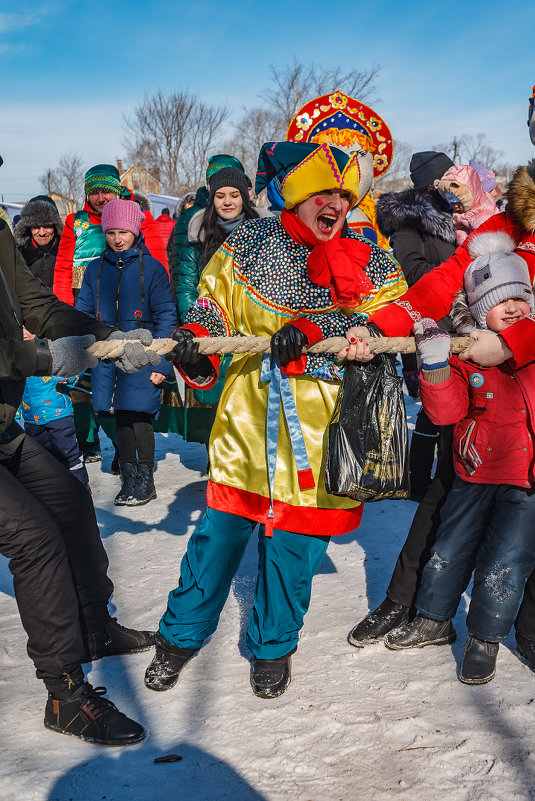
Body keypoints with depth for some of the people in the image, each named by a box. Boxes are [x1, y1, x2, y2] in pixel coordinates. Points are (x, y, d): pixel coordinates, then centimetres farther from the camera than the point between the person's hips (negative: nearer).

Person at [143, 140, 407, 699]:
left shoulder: (371, 264, 1)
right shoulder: (250, 243, 4)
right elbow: (213, 302, 13)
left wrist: (310, 334, -24)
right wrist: (193, 339, -8)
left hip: (316, 428, 0)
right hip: (250, 417, 1)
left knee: (294, 541, 7)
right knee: (221, 528, 6)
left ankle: (272, 647, 31)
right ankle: (181, 636, 29)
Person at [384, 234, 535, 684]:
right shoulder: (464, 353, -5)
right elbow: (445, 411, -12)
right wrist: (435, 363, -27)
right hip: (476, 474, 2)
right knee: (450, 552, 15)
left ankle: (485, 640, 24)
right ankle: (434, 621, 39)